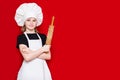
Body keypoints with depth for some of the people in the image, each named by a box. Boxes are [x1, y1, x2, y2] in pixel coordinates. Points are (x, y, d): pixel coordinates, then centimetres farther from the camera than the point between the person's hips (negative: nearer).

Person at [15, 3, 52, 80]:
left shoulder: (43, 37, 8)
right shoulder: (21, 37, -2)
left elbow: (48, 56, -2)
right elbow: (27, 57, -14)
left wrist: (31, 53, -11)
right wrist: (42, 49, -8)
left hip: (42, 70, 3)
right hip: (28, 71, -3)